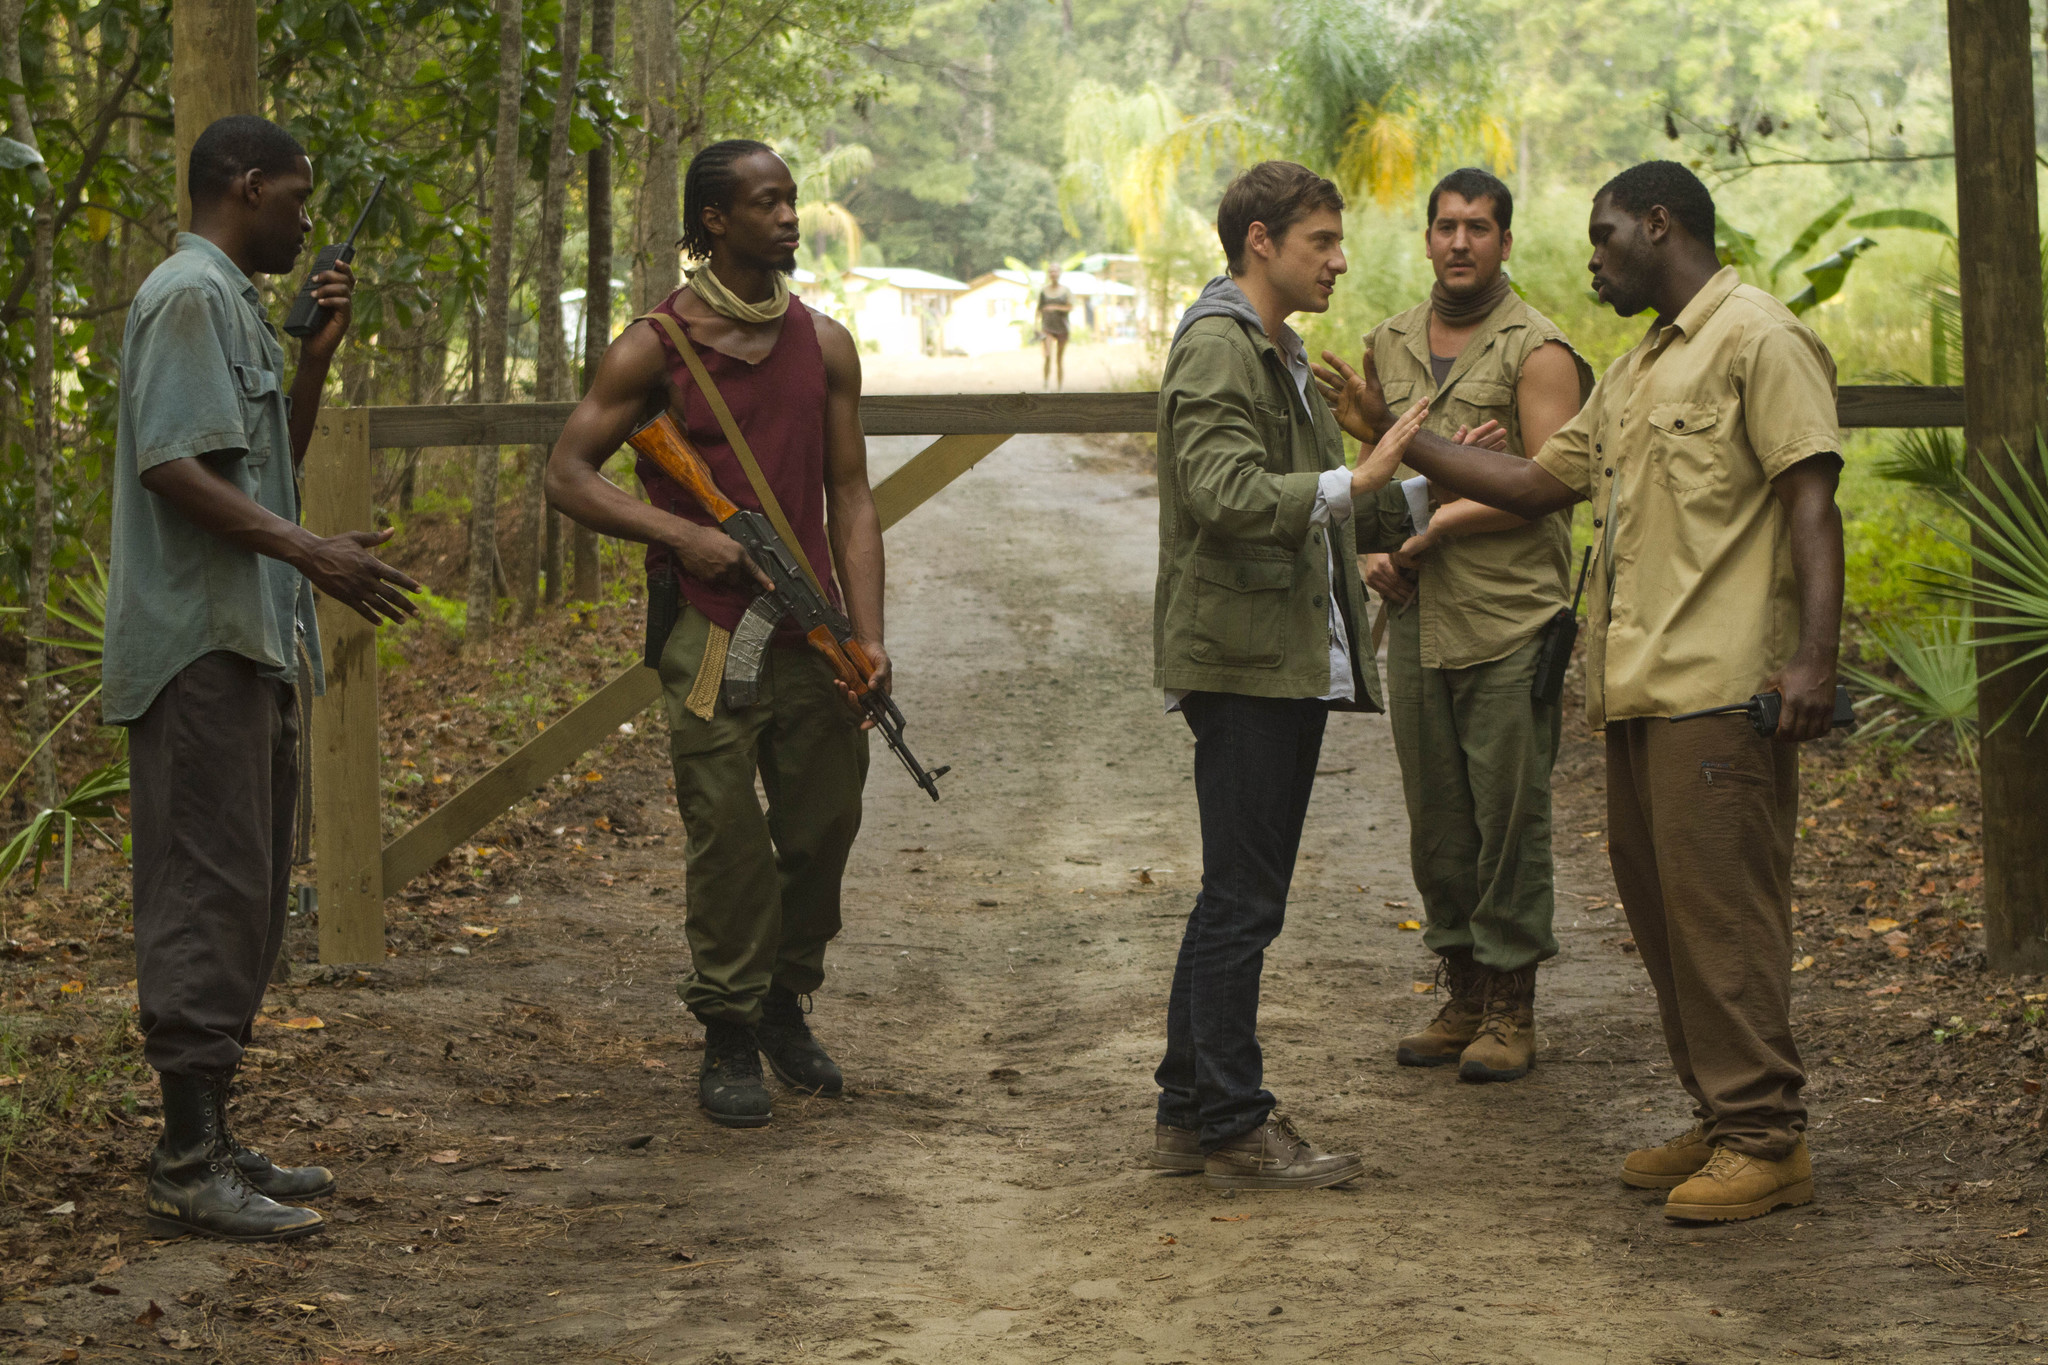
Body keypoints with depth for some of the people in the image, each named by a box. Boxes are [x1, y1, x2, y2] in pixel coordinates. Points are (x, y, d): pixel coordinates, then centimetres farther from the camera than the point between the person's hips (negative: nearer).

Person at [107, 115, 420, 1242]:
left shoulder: (235, 302, 21)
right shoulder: (190, 293, -10)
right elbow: (173, 464, -21)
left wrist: (315, 358, 16)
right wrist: (311, 554, -24)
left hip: (249, 643, 11)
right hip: (201, 645, -11)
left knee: (246, 897, 12)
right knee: (208, 895, -11)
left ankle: (208, 1142, 18)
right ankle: (188, 1166, -10)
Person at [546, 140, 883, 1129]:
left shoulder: (824, 344, 8)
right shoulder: (657, 346, -4)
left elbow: (849, 494, 8)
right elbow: (568, 473, -3)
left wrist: (867, 632, -2)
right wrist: (682, 534, -15)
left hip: (811, 629, 4)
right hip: (709, 634, -4)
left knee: (825, 823, 9)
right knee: (728, 840, -4)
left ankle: (786, 1006, 30)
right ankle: (729, 1040, 11)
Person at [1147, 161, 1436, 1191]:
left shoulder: (1282, 353, 21)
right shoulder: (1216, 350, -13)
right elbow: (1226, 493, -26)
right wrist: (1357, 482, -30)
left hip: (1292, 660, 10)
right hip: (1243, 661, -10)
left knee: (1239, 898, 13)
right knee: (1243, 901, -6)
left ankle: (1190, 1112, 20)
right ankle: (1233, 1127, 0)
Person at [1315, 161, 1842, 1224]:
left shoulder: (1757, 340, -6)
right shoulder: (1631, 376, 24)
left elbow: (1811, 501, -13)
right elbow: (1538, 484, 27)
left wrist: (1813, 656, -23)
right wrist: (1396, 437, 22)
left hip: (1719, 690, -10)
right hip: (1635, 691, 10)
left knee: (1720, 906, -9)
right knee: (1657, 903, 11)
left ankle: (1766, 1138, -3)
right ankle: (1720, 1120, 19)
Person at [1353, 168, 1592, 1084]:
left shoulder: (1537, 350, -5)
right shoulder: (1390, 346, 14)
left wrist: (1433, 533, -12)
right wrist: (1374, 551, 2)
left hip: (1508, 621, -6)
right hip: (1416, 622, 6)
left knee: (1510, 818, -1)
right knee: (1436, 818, 10)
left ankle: (1510, 1008, 7)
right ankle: (1461, 995, 20)